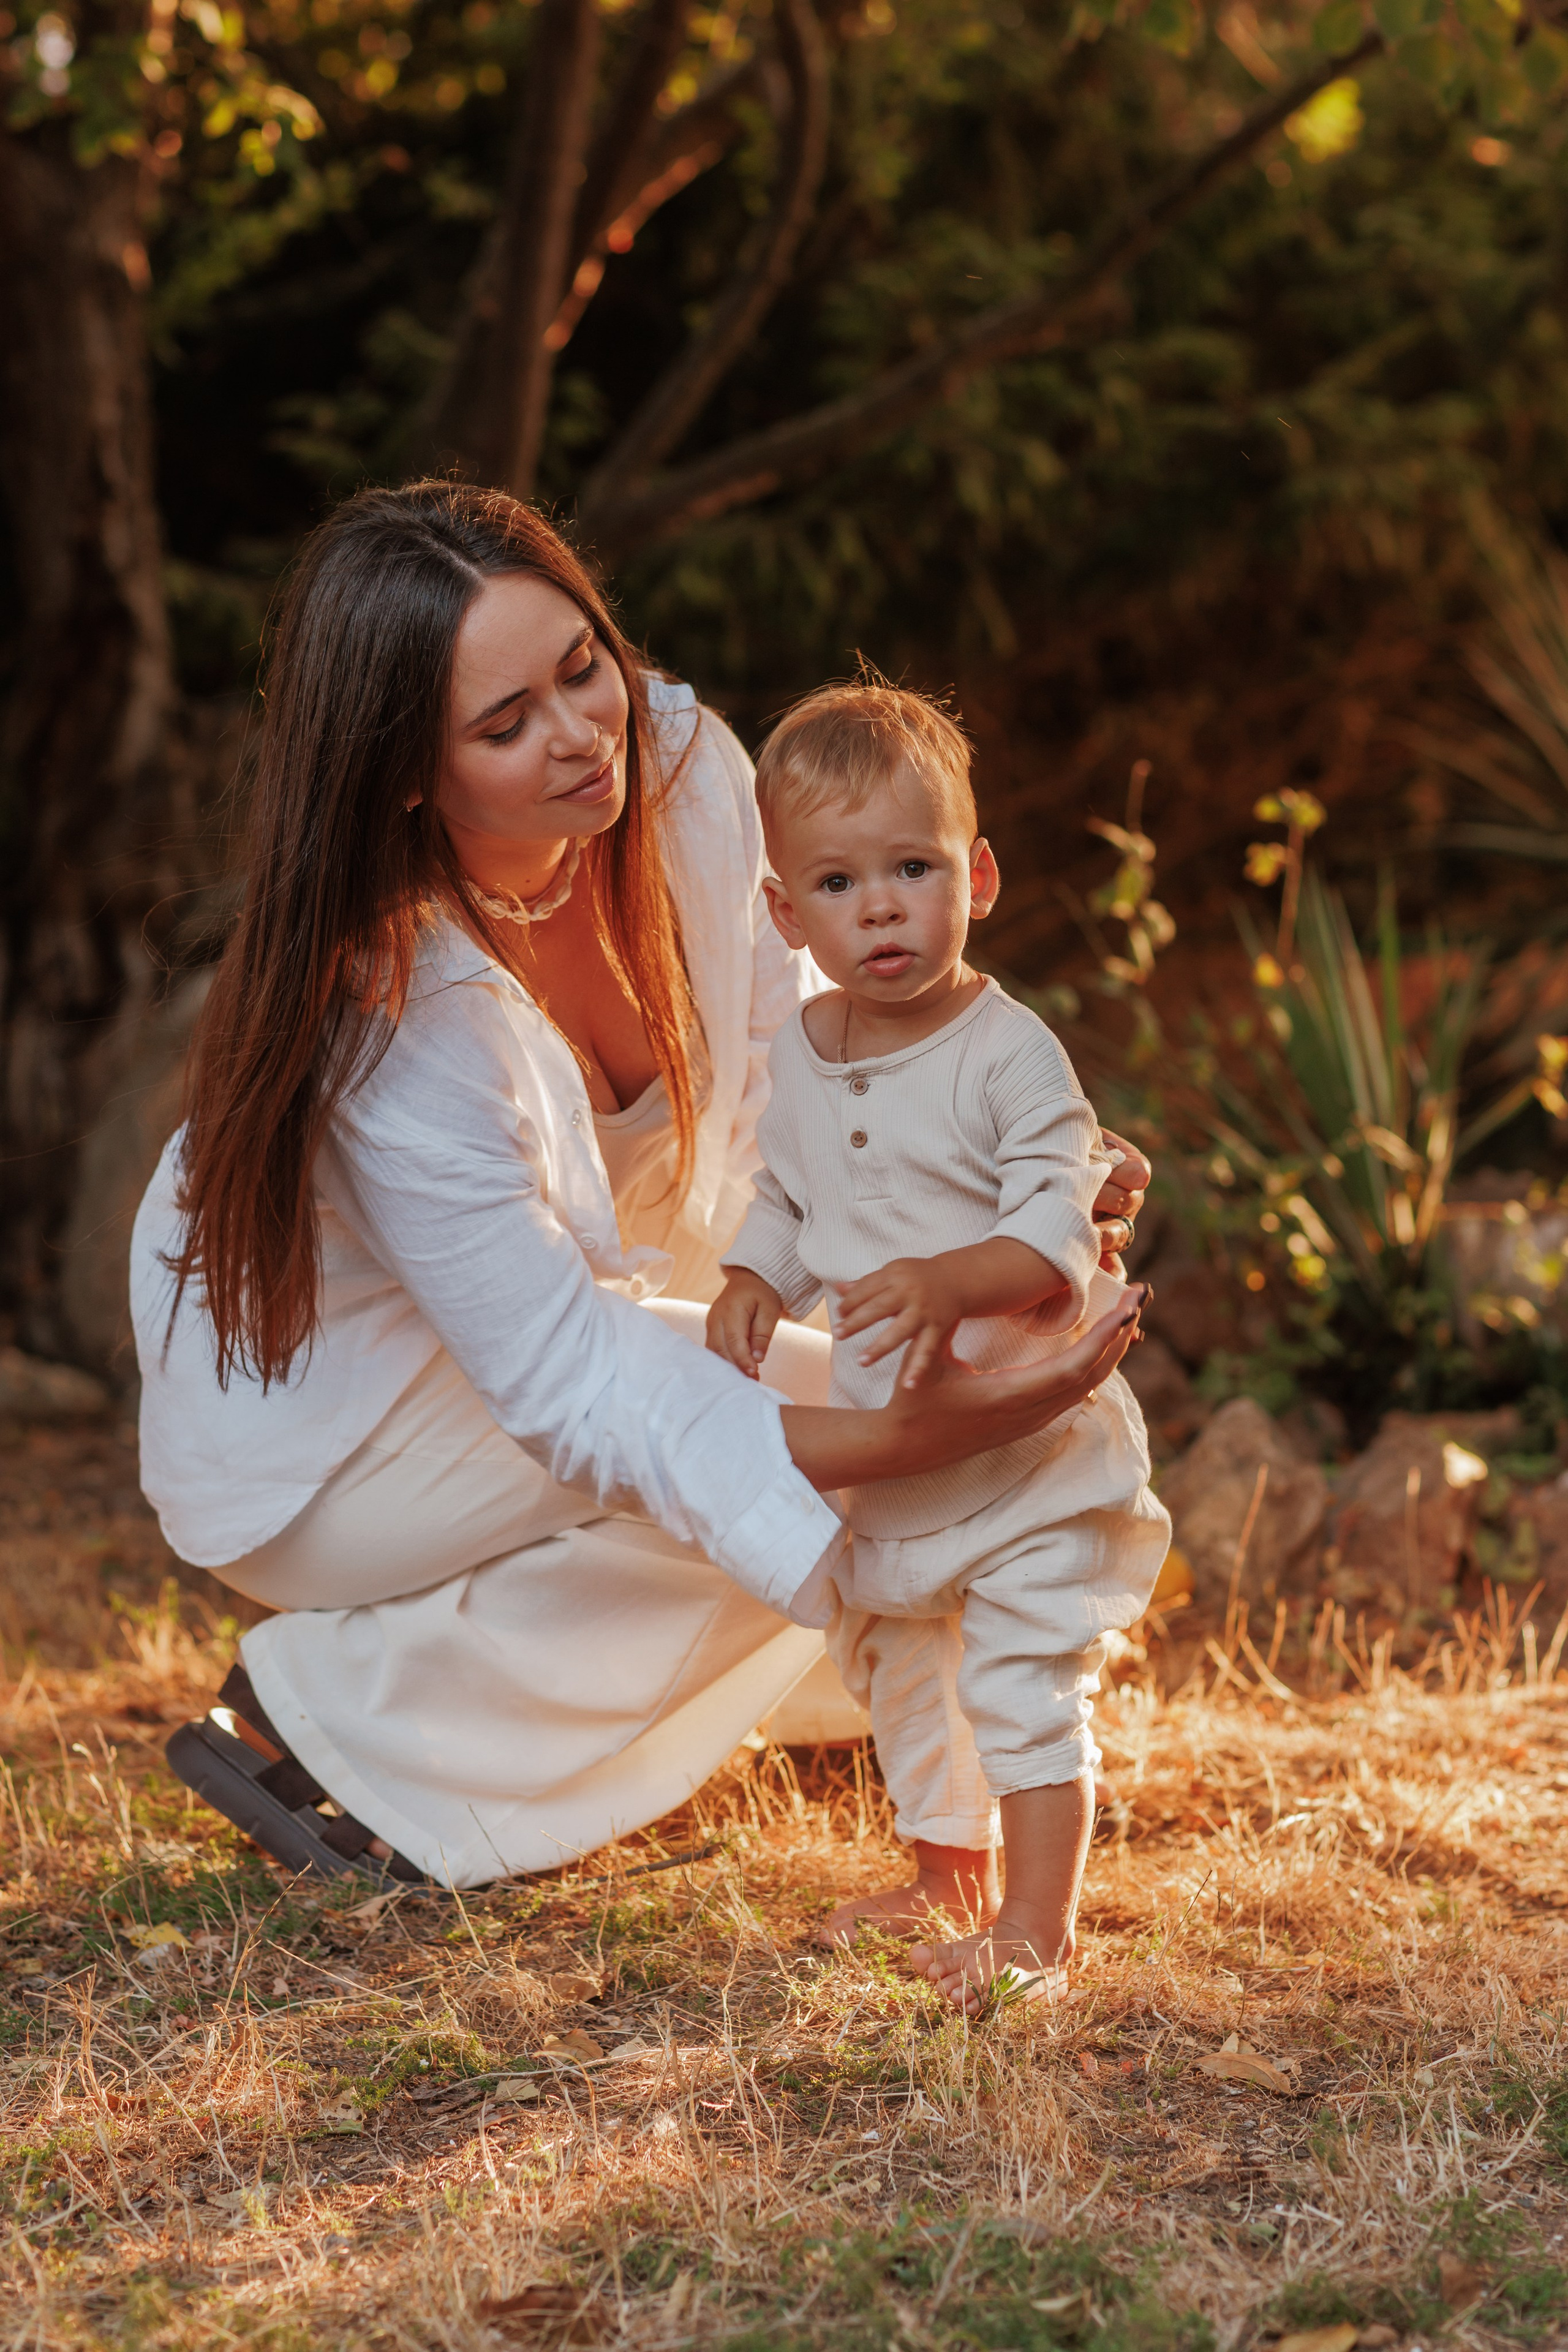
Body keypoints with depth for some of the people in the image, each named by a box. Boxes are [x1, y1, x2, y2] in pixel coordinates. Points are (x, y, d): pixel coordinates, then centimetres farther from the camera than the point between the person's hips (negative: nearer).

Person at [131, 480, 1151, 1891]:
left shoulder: (682, 768, -18)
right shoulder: (395, 1029, -36)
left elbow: (791, 1056, -6)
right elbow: (577, 1397, -34)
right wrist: (925, 1439, -45)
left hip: (565, 1308, 8)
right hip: (321, 1438, -7)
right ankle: (315, 1712, -10)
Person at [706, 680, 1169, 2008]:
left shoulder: (1009, 1053, -18)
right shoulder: (799, 1061, 2)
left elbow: (1059, 1225, -23)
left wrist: (948, 1281, -38)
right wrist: (757, 1285, -4)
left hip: (1028, 1442, -7)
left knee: (1027, 1685, -6)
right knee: (906, 1681, 21)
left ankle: (1037, 1928, 6)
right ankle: (945, 1882, 40)